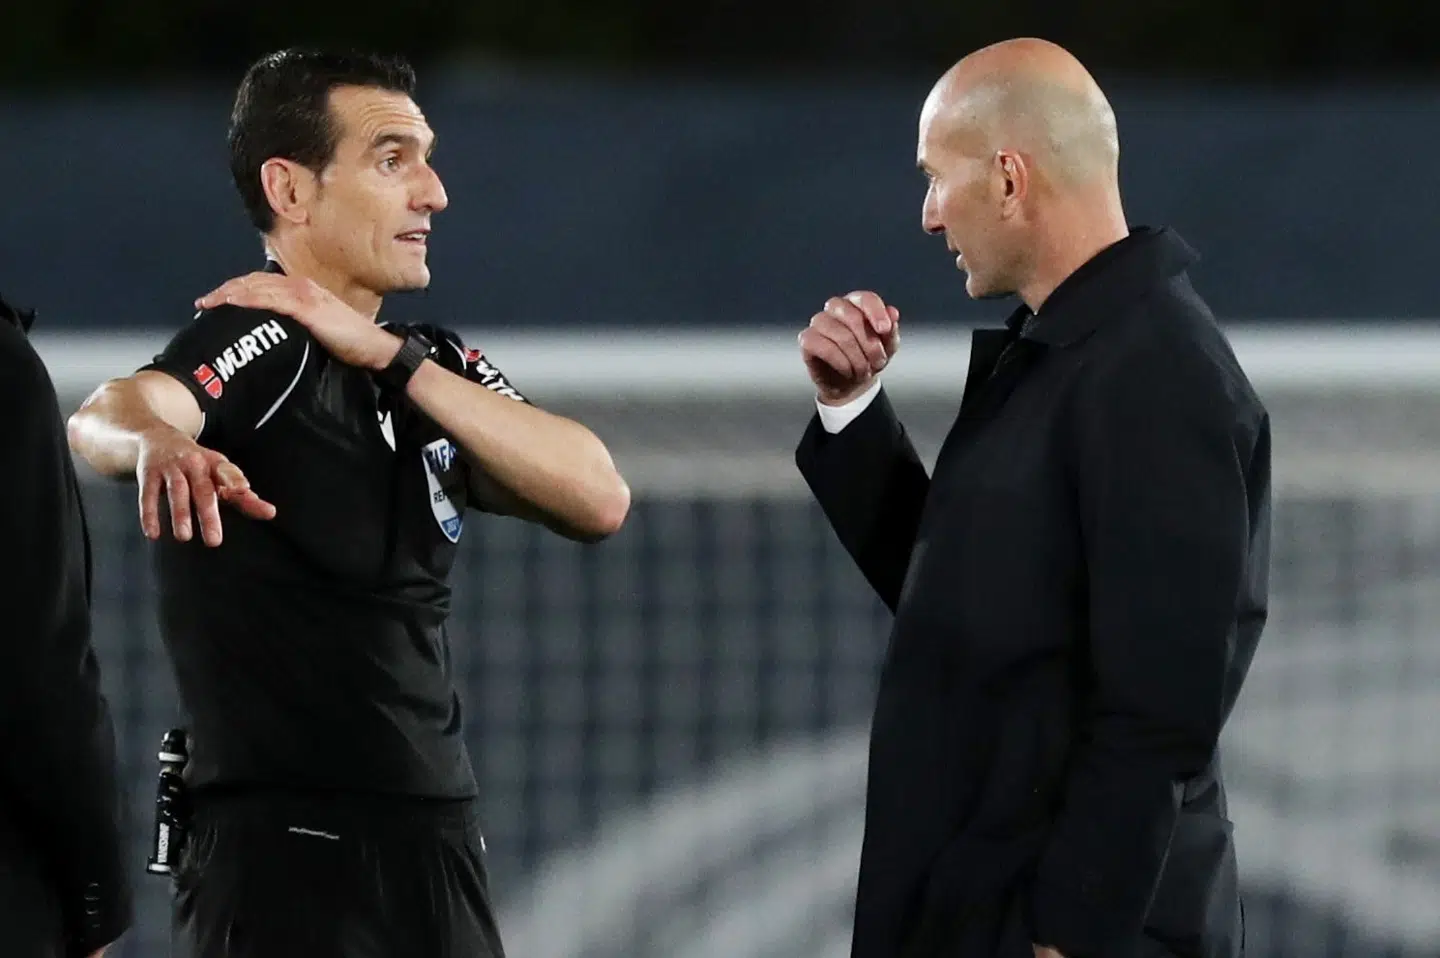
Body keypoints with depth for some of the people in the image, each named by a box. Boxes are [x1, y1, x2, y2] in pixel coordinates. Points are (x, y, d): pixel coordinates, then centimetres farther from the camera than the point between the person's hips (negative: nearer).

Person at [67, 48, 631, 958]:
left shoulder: (434, 365, 14)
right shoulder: (263, 342, -9)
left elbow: (599, 498, -2)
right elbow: (104, 417, -29)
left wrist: (393, 360, -11)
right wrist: (154, 441, -54)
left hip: (438, 851, 7)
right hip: (284, 857, -7)